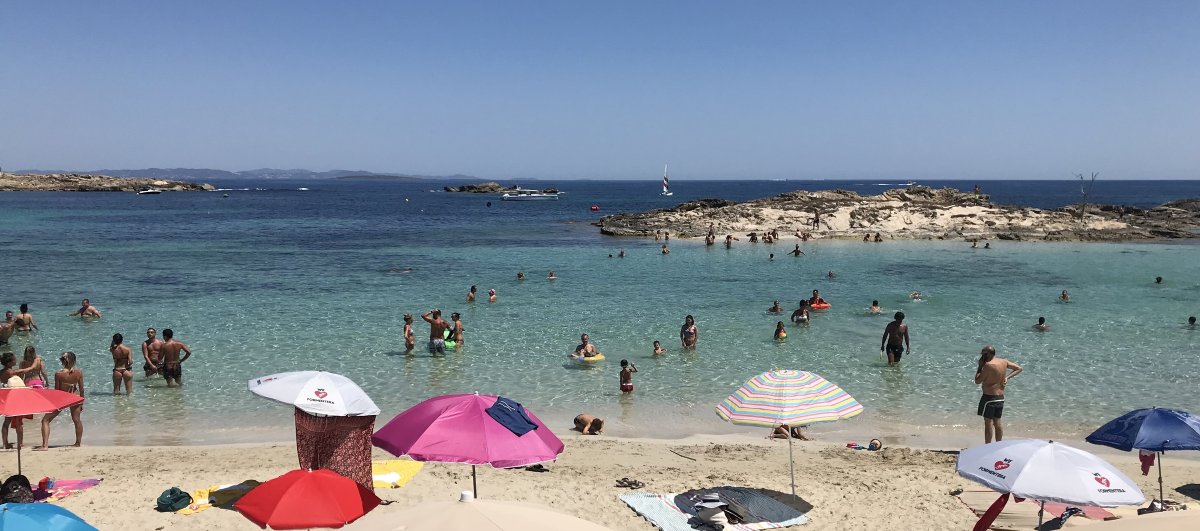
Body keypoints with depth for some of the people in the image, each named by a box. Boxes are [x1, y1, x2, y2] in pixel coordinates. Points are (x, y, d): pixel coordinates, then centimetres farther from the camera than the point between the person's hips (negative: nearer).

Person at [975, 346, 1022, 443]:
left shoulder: (988, 365, -18)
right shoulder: (1004, 362, 6)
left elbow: (977, 381, -13)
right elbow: (1019, 368, 18)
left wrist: (980, 366, -6)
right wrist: (1007, 377, 9)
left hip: (989, 397, -8)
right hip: (1001, 397, 8)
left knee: (988, 423, -2)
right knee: (997, 422, 15)